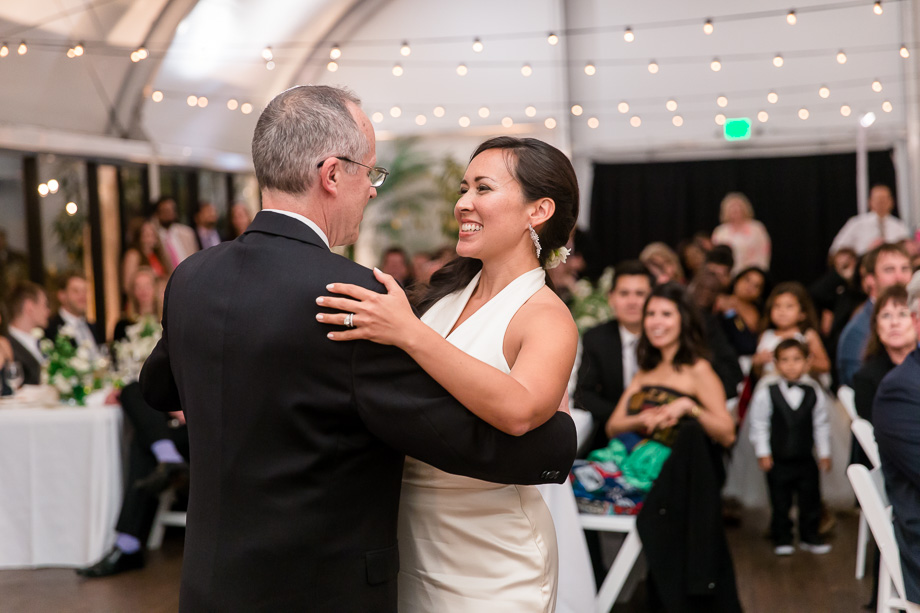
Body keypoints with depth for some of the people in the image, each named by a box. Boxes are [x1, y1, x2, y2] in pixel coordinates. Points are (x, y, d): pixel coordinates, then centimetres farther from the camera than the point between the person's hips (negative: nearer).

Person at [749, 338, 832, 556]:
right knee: (780, 503, 6)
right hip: (778, 460, -2)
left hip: (806, 459, 2)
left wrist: (824, 452, 8)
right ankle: (782, 539, 19)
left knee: (810, 500, 10)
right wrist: (762, 452, -5)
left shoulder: (815, 393, 0)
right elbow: (759, 425, -3)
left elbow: (821, 425, 7)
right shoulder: (766, 394, -8)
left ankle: (809, 536, 26)